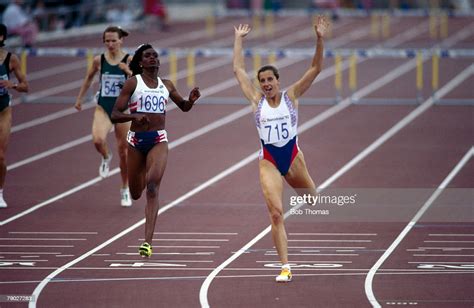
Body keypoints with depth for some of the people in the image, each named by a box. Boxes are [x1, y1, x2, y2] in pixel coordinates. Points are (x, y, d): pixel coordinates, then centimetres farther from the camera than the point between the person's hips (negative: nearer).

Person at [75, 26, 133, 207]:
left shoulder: (129, 61, -7)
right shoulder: (98, 60, -2)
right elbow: (89, 78, 15)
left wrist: (129, 72, -27)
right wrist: (80, 99, 20)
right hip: (103, 108, 1)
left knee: (123, 150, 7)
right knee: (98, 140, -26)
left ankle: (125, 190, 24)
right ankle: (106, 158, 11)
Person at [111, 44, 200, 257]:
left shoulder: (166, 86, 7)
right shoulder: (133, 83, -3)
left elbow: (183, 106, 24)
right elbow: (115, 115, -7)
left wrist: (191, 100, 1)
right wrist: (134, 116, -27)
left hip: (159, 140, 0)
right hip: (136, 139, 0)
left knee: (152, 188, -19)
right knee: (135, 193, 13)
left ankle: (148, 241, -24)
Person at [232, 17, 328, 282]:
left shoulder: (291, 96, 1)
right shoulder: (257, 100, 3)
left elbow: (316, 68, -5)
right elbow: (239, 69, 10)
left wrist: (320, 39, -15)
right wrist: (239, 39, 16)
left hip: (293, 156, 1)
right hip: (269, 161, 0)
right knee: (276, 214, -12)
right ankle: (285, 267, -13)